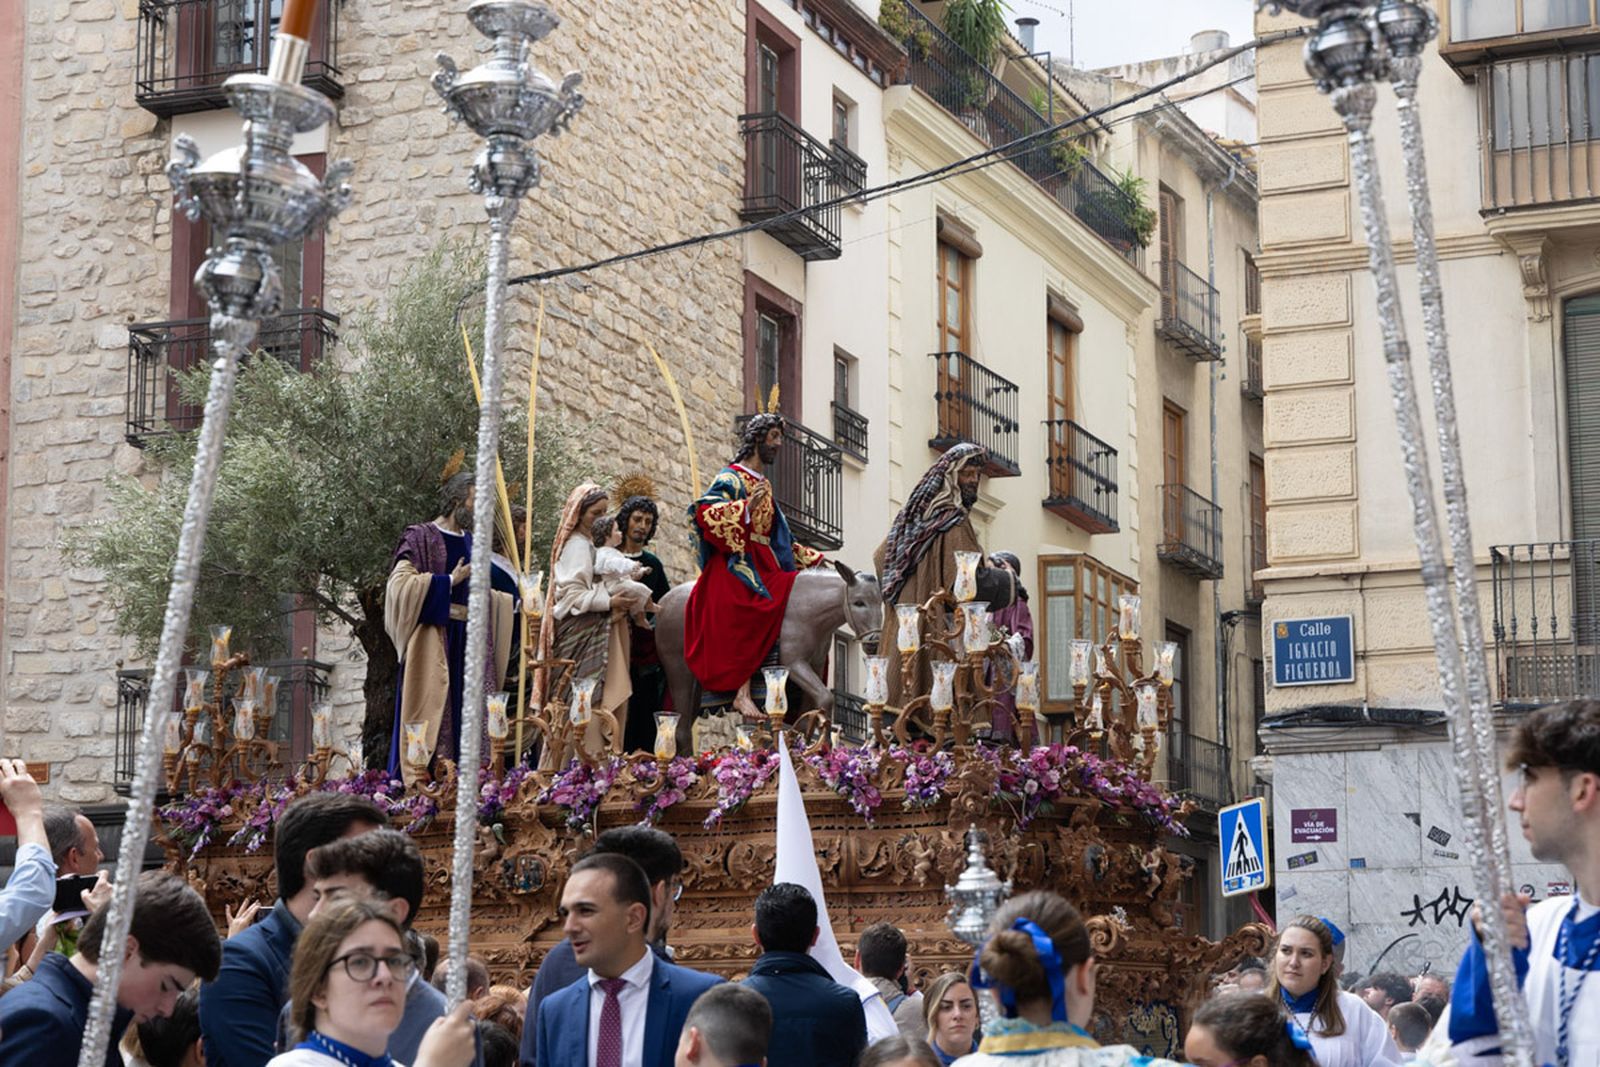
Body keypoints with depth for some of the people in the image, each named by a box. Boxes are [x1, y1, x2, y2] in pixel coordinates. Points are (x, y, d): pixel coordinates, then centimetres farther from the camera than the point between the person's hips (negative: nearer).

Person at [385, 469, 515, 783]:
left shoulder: (471, 542, 19)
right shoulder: (421, 538, -2)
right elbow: (400, 582, -15)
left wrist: (515, 601, 16)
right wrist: (450, 580, -13)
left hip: (469, 641, 7)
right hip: (433, 641, -7)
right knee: (433, 715, -10)